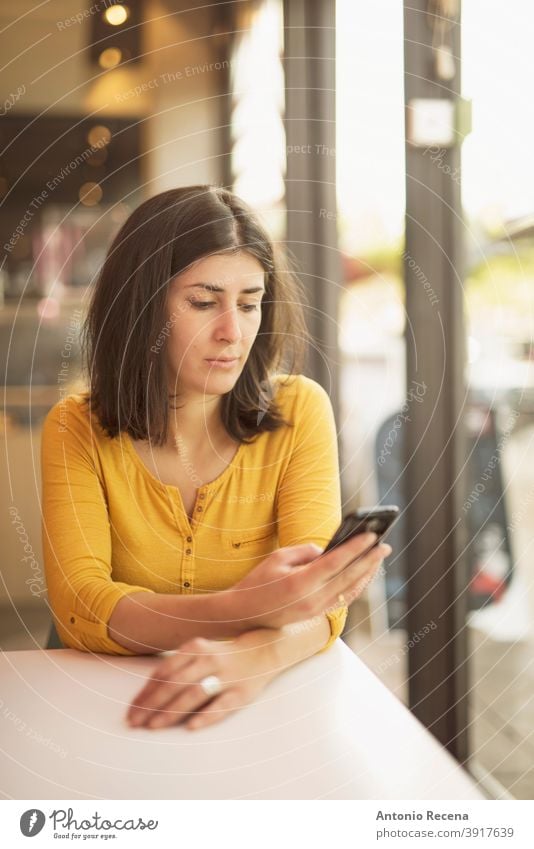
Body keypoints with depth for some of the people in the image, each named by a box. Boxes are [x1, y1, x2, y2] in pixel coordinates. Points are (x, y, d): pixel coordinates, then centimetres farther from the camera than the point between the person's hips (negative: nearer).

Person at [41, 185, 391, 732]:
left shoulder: (300, 411, -4)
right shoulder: (76, 429, -4)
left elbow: (320, 600, -13)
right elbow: (77, 606, -16)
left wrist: (254, 656, -36)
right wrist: (243, 610, -33)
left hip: (271, 707, 1)